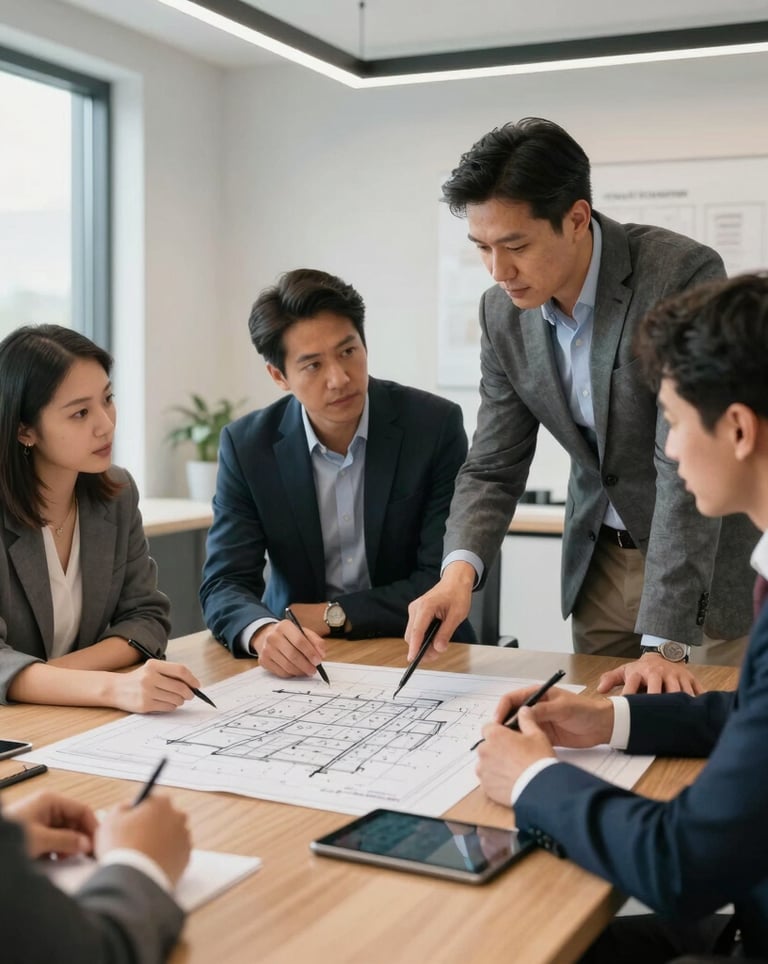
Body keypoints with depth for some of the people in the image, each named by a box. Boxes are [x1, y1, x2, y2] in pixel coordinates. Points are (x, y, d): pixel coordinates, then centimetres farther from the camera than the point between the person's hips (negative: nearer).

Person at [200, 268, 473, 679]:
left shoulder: (435, 424, -10)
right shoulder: (247, 445, -6)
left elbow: (443, 582, -9)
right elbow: (224, 583, -10)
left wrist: (331, 615, -14)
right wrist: (264, 631, -31)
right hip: (301, 662, 2)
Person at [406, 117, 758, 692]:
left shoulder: (684, 275, -25)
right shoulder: (503, 312, -7)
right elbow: (494, 467, -3)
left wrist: (664, 642, -31)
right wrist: (461, 567, -23)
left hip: (711, 554, -4)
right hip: (600, 559, 5)